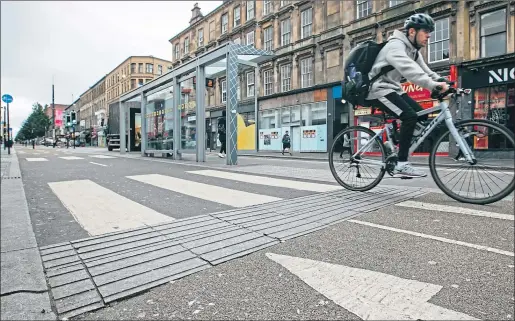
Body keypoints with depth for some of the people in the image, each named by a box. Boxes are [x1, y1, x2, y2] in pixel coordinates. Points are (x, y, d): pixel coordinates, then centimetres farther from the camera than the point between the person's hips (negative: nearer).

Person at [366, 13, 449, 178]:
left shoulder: (412, 49, 14)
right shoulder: (396, 45, -17)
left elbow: (425, 70, 7)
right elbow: (410, 70, -35)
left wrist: (441, 81, -10)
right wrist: (434, 85, -44)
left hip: (393, 88, 10)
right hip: (379, 89, -10)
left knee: (422, 115, 1)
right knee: (410, 116, -23)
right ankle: (401, 166, -19)